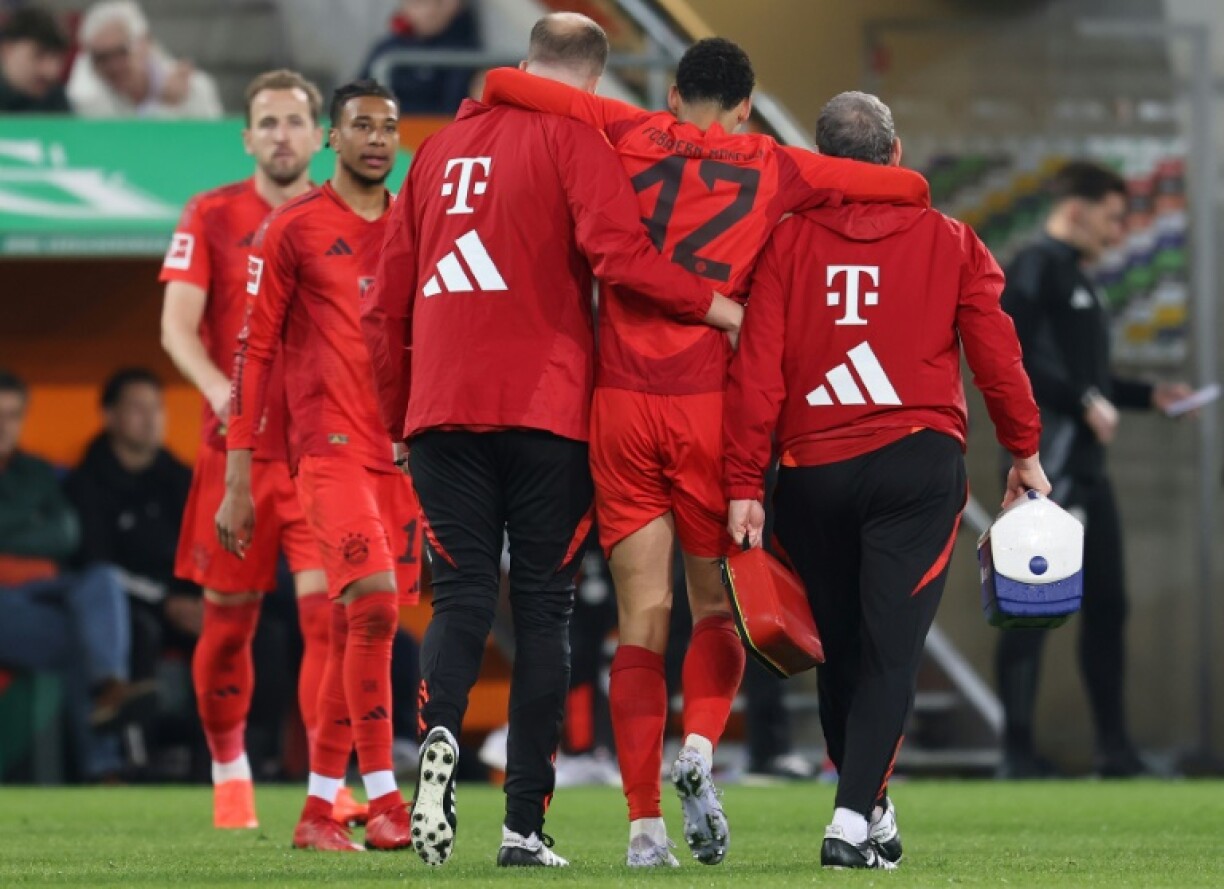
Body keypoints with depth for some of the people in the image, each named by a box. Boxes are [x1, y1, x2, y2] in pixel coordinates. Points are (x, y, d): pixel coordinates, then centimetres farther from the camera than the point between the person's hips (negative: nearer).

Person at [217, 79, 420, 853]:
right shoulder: (293, 230, 1)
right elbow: (254, 352, 1)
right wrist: (238, 482, -3)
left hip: (406, 455, 5)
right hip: (332, 450, -5)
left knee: (357, 628, 6)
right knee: (373, 604, -19)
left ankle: (320, 810, 13)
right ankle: (384, 802, -16)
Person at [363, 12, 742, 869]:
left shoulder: (444, 147, 16)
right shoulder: (574, 138, 0)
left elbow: (388, 304, 18)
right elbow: (616, 249, -18)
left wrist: (400, 414, 25)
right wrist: (715, 306, -8)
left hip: (443, 408, 4)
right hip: (545, 406, -4)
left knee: (461, 597, 4)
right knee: (542, 608, 3)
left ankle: (438, 734, -26)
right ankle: (525, 823, -1)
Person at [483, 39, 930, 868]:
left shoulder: (630, 137, 7)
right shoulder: (774, 170, 7)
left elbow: (501, 84, 5)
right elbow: (910, 188, 10)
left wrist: (488, 110, 26)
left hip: (619, 403, 1)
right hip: (708, 405, -1)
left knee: (643, 617, 3)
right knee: (716, 602, 15)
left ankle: (644, 821, -3)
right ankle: (700, 746, -12)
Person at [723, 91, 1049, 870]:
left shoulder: (789, 242, 1)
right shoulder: (948, 241, 2)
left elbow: (757, 371, -4)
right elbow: (996, 353, 2)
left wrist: (745, 486, -2)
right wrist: (1025, 452, 15)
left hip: (813, 472, 1)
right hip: (919, 462, -1)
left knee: (839, 648, 15)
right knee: (890, 648, -5)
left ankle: (872, 807, 26)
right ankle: (854, 820, -16)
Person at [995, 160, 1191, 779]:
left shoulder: (1076, 279, 21)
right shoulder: (1036, 269, -7)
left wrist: (1148, 396, 15)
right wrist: (1084, 402, -20)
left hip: (1086, 465, 10)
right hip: (1046, 465, -10)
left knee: (1106, 604, 10)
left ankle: (1115, 749, 14)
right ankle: (1018, 752, -6)